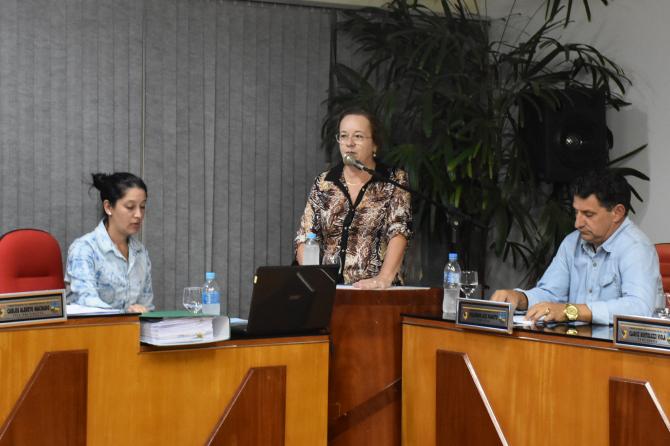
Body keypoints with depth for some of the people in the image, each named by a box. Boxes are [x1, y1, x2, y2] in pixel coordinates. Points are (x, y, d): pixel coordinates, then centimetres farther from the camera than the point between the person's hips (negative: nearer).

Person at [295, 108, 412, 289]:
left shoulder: (394, 180, 4)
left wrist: (384, 278, -22)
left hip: (376, 291, -2)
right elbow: (305, 238, 9)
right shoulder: (323, 184, 11)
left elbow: (399, 232, -7)